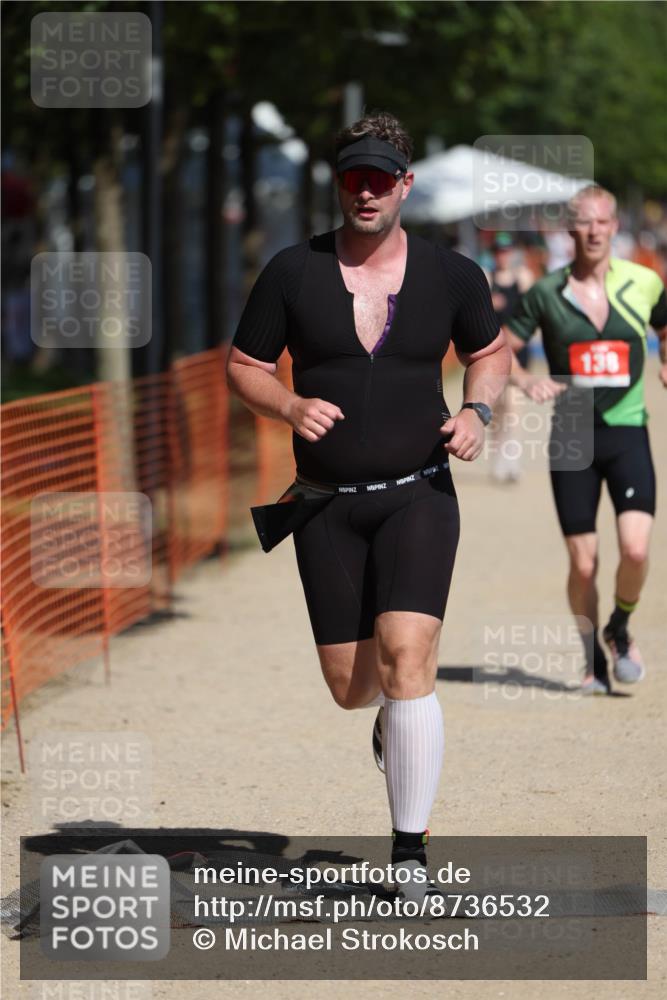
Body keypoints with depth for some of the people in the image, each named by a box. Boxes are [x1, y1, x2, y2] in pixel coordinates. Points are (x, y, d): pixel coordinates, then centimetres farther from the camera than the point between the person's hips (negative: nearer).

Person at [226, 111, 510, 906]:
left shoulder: (452, 276, 0)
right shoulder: (293, 272, -2)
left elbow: (489, 351, 17)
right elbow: (243, 365, 7)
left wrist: (477, 410, -3)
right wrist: (290, 407, -14)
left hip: (418, 495, -1)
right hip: (328, 505, 2)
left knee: (405, 662, -19)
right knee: (348, 685, 6)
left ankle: (411, 854, -10)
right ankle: (394, 714, 47)